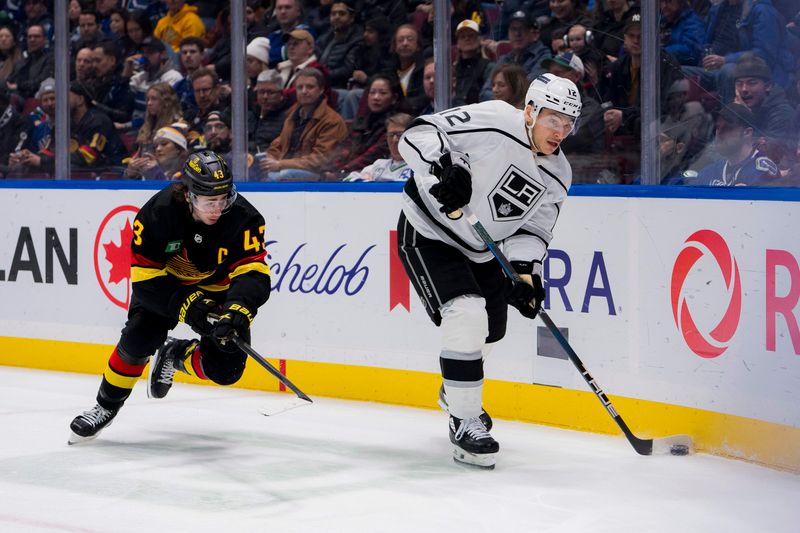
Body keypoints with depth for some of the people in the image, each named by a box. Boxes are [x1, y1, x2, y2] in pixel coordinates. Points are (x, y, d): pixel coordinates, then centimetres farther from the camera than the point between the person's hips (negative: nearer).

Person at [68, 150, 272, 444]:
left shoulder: (243, 217, -30)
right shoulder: (158, 213, -30)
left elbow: (253, 275, -33)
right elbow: (145, 278, -24)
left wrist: (237, 313, -51)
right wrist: (187, 305, -35)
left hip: (220, 290, 1)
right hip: (165, 282, 0)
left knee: (225, 369, -14)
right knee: (138, 340, -21)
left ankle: (173, 356, 18)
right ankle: (107, 406, 5)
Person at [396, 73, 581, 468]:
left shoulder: (557, 176, -1)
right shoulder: (493, 122, -24)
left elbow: (532, 229, 2)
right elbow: (419, 133, -26)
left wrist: (526, 272, -16)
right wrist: (442, 168, -43)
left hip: (480, 250, 8)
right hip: (428, 232, -8)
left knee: (489, 331, 20)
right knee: (466, 314, -25)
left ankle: (455, 390, 53)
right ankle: (464, 423, -15)